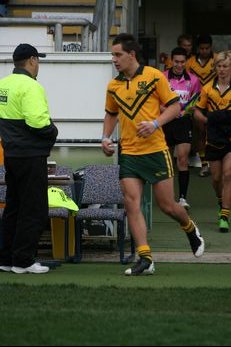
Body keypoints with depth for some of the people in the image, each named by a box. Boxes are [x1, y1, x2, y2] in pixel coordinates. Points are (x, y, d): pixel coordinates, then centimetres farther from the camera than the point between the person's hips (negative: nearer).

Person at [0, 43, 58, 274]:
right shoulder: (30, 86, -17)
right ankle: (23, 261, -2)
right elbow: (37, 119, -26)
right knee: (34, 211, -2)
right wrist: (52, 132, -9)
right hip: (31, 156, -9)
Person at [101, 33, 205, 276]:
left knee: (167, 205, 2)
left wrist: (155, 123, -17)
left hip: (155, 150, -4)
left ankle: (190, 230, 36)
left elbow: (175, 106, -2)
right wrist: (106, 137, 10)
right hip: (128, 154, 4)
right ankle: (145, 259, -10)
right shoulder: (113, 86, 9)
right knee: (131, 203, -11)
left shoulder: (154, 76, -5)